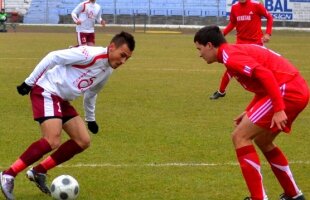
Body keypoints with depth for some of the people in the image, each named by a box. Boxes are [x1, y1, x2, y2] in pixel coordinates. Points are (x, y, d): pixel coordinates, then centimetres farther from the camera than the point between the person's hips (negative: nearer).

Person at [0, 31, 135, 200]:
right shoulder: (91, 54, -20)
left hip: (62, 100, 10)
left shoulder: (108, 70, 10)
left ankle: (38, 172, 8)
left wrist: (90, 118, 35)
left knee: (83, 141, 3)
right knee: (53, 141, -25)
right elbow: (53, 57, -18)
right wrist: (29, 82, -15)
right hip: (46, 91, -10)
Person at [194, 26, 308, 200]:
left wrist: (278, 109, -25)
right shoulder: (237, 50, 22)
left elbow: (265, 74, -22)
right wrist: (250, 112, 24)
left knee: (240, 137, -4)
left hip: (287, 90, -10)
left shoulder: (230, 55, -9)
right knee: (262, 140, 25)